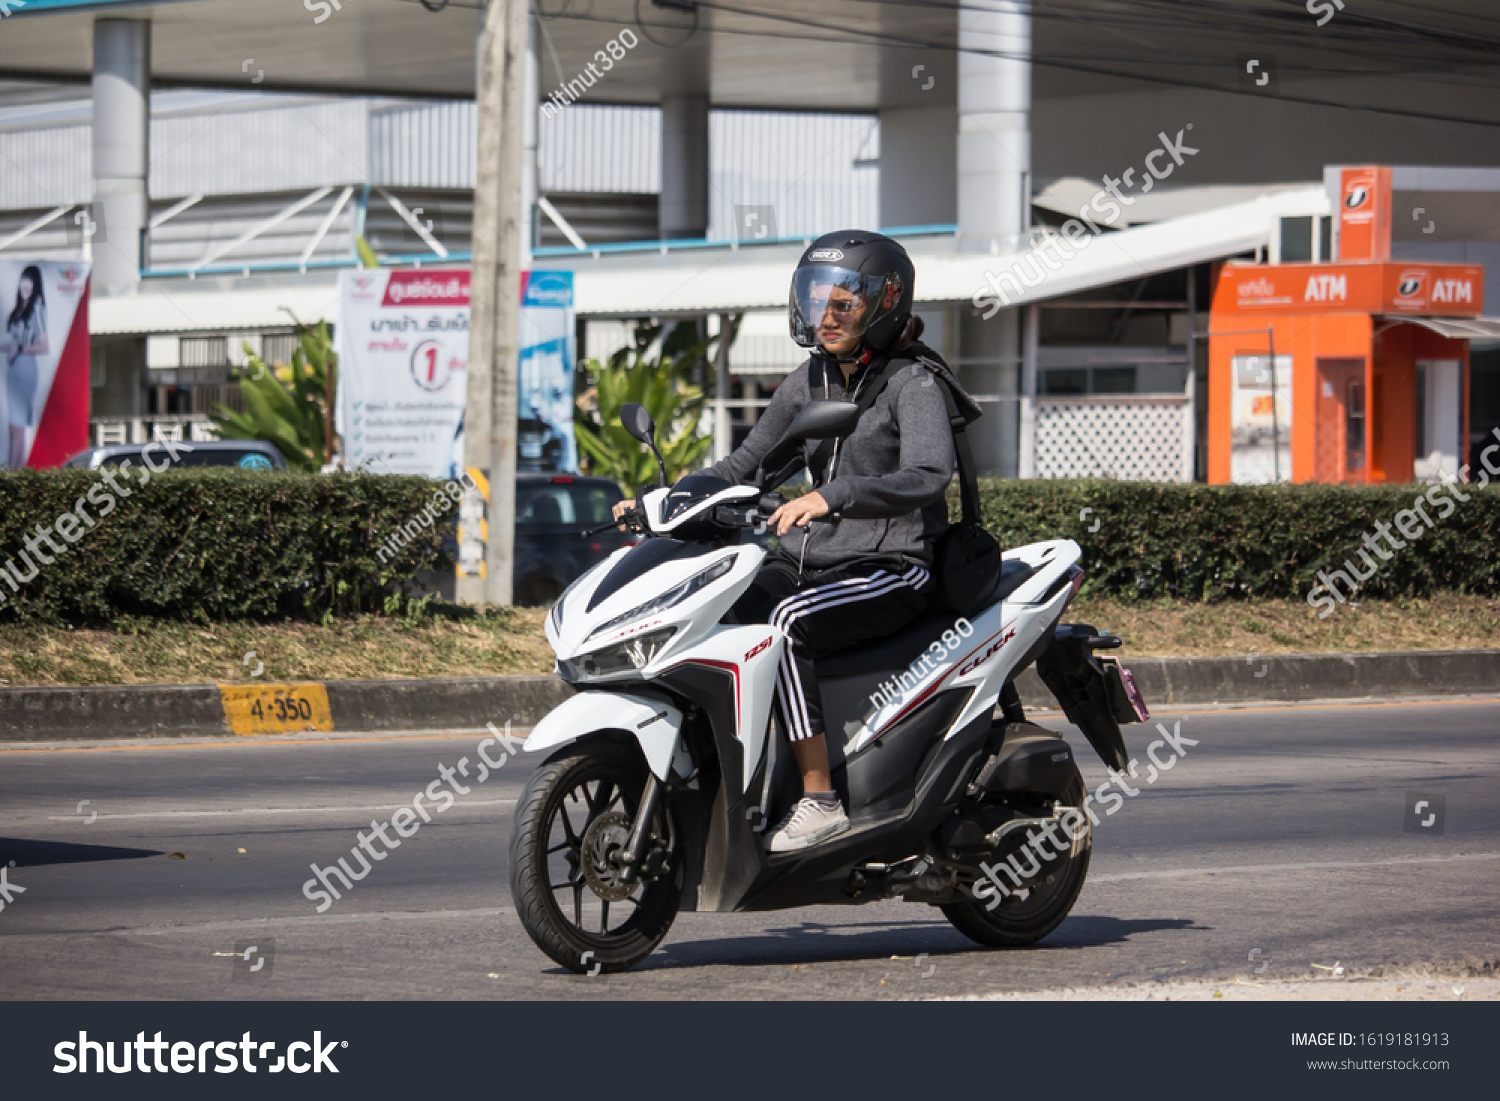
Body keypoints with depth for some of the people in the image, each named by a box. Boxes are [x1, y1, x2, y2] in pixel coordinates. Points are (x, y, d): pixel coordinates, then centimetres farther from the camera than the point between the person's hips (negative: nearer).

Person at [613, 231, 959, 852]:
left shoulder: (913, 385, -8)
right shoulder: (810, 381, 13)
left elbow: (929, 474, -26)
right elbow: (746, 464, 15)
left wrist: (831, 497, -39)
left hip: (891, 570, -7)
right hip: (809, 562, 7)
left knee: (784, 621, -35)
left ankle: (819, 801, -34)